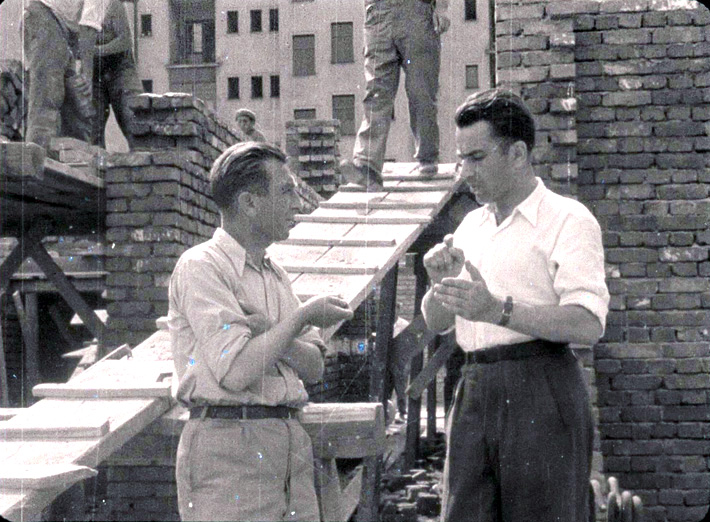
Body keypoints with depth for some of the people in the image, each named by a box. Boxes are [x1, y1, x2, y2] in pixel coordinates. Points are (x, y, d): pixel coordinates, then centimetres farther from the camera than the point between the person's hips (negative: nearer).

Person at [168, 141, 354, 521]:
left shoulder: (274, 275, 18)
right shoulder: (200, 268, -8)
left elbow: (313, 368, 11)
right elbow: (235, 372, -19)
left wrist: (270, 332, -8)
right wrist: (302, 317, -8)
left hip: (289, 443, 7)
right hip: (228, 445, -7)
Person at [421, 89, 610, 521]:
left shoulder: (568, 220, -2)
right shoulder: (472, 225, 20)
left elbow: (589, 325, -15)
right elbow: (436, 321, 20)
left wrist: (498, 310, -23)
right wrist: (441, 283, -2)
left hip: (541, 392, -6)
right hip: (474, 394, 6)